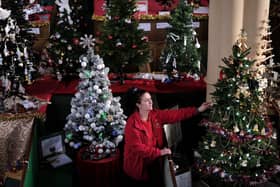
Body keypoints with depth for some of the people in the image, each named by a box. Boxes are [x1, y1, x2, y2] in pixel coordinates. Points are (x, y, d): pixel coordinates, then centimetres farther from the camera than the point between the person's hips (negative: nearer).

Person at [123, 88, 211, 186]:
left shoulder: (156, 115, -3)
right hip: (138, 166, -6)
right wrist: (159, 152, -22)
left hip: (154, 163, 6)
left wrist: (198, 110, -13)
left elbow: (175, 114, -6)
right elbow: (137, 147, -25)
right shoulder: (133, 123, -22)